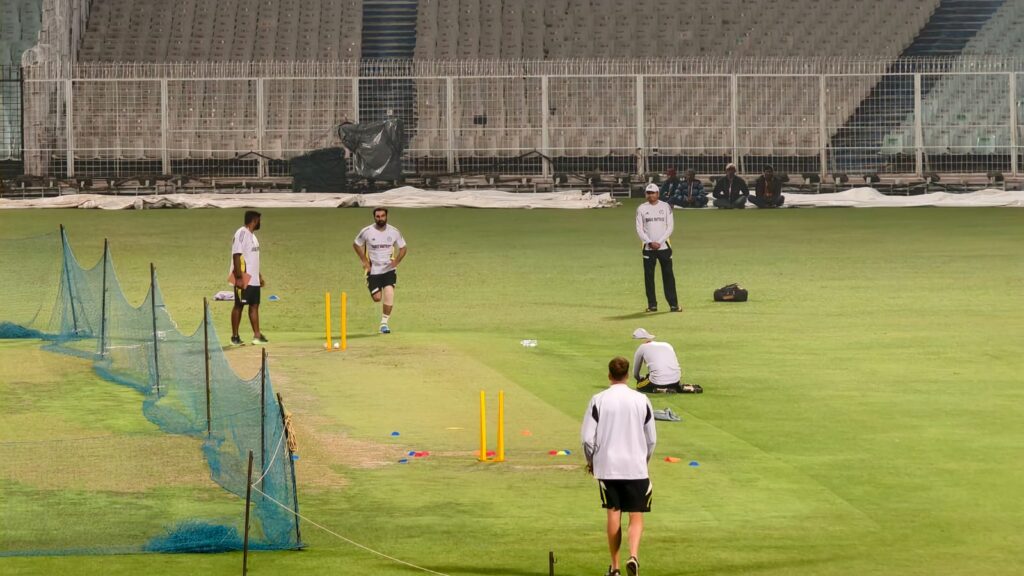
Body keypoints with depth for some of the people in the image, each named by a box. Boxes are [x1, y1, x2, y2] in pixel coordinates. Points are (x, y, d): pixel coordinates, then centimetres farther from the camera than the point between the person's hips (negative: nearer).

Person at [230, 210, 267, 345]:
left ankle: (257, 335, 10)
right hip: (243, 279, -9)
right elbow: (236, 256, -19)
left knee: (254, 305, 8)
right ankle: (235, 336, 4)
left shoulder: (252, 236, 15)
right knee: (239, 305, -2)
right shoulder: (241, 234, -14)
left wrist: (259, 275, 22)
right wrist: (239, 277, -23)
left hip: (253, 279, 9)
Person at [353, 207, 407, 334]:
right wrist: (364, 261, -1)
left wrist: (396, 261, -6)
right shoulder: (366, 232, -7)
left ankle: (384, 322, -8)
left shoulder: (394, 232, -2)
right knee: (377, 298, -7)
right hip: (373, 270, 0)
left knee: (389, 294, -19)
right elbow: (356, 245, 9)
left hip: (389, 269, 0)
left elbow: (403, 248, 10)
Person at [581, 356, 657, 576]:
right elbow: (651, 438, 6)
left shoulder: (598, 401, -4)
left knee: (613, 514, 9)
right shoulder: (641, 400, -1)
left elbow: (587, 437, -5)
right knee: (636, 517, 4)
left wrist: (591, 461, 12)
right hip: (636, 467, 0)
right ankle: (633, 556, -19)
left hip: (607, 467, 0)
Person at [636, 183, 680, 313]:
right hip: (648, 248, 1)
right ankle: (652, 304, 7)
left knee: (668, 275, -3)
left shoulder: (666, 207, 3)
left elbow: (669, 228, 0)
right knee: (648, 276, 1)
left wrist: (659, 242, -11)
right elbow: (639, 229, 2)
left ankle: (673, 303, -2)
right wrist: (650, 242, -11)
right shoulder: (641, 209, 5)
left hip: (663, 246, -1)